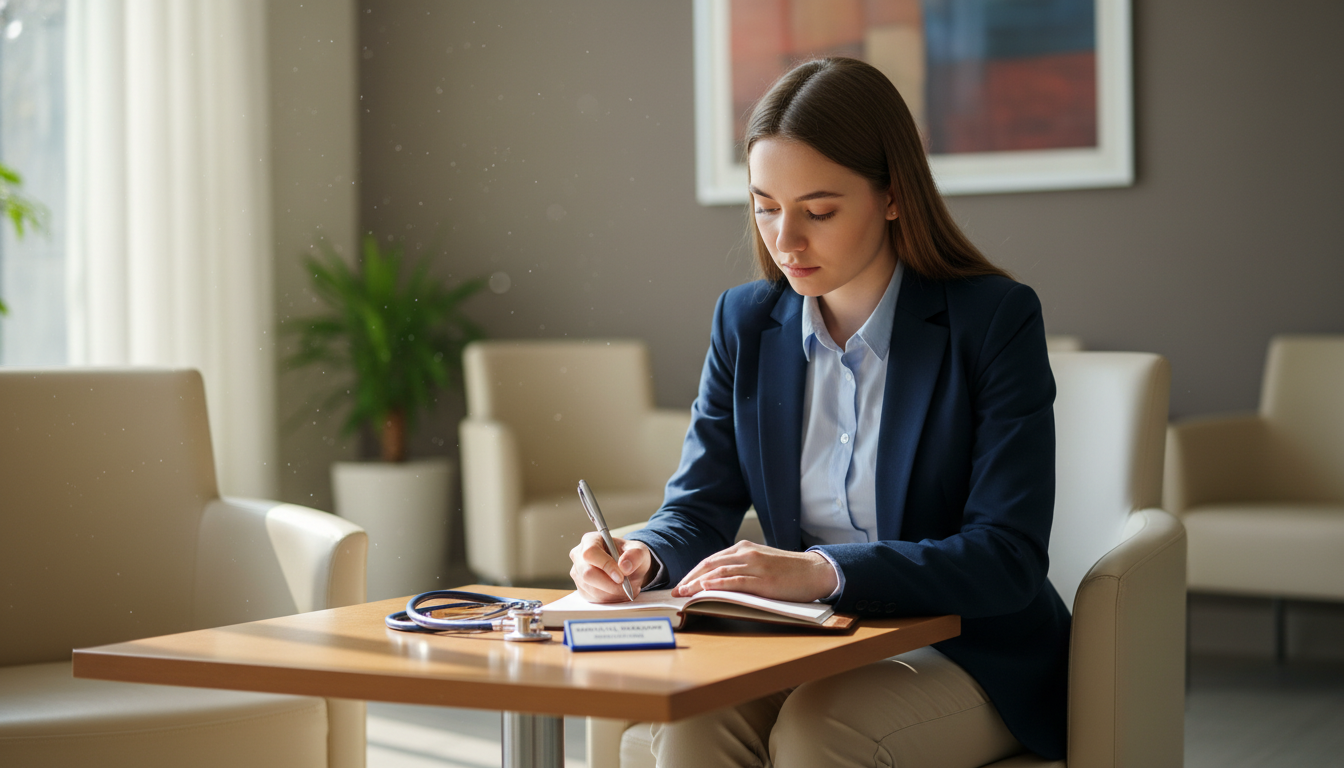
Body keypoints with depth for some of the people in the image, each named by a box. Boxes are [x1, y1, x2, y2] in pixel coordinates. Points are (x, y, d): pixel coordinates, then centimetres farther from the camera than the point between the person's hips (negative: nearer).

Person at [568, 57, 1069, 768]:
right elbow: (700, 507, 7)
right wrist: (642, 555, -18)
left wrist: (823, 570, -32)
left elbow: (1007, 557, -18)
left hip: (972, 654, -3)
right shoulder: (744, 322, 5)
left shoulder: (996, 319, -10)